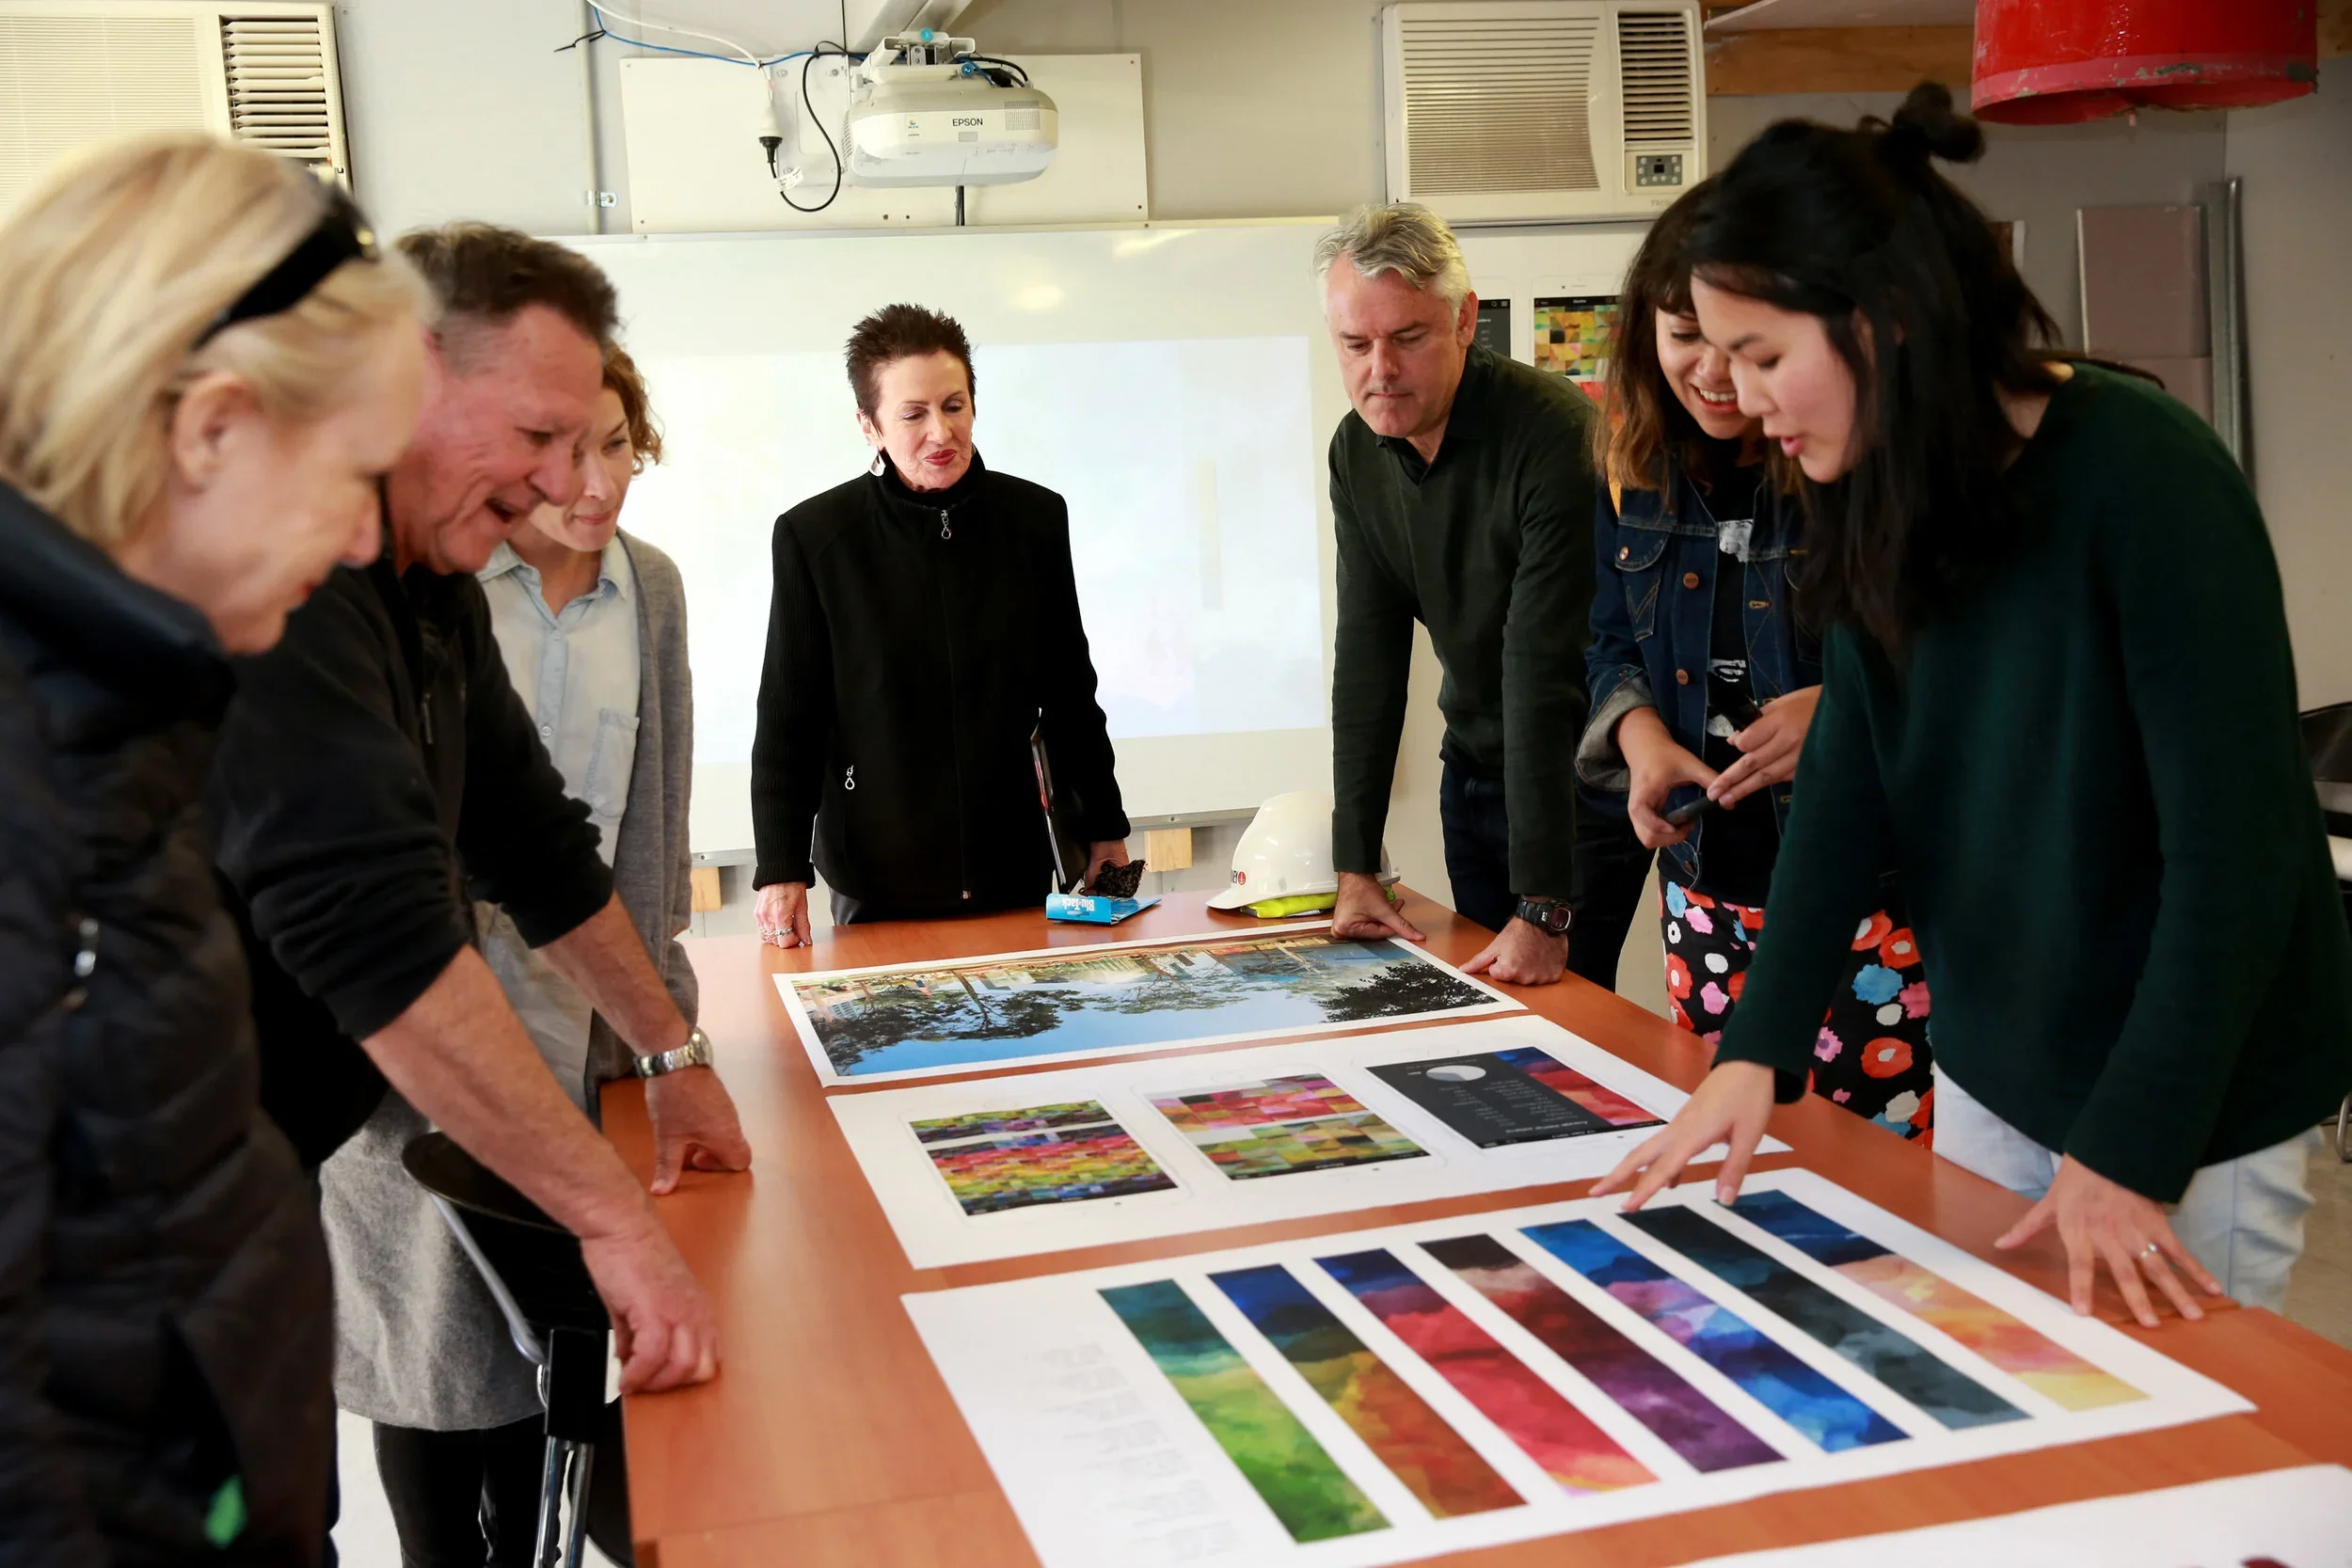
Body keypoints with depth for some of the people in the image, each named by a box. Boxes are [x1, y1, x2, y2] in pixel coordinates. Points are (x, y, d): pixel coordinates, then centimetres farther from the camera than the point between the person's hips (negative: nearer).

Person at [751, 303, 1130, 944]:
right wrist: (781, 869, -8)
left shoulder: (1036, 517, 3)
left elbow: (1072, 693, 11)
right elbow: (787, 719, -2)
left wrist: (1105, 828, 12)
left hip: (1019, 871, 2)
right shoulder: (814, 538, -5)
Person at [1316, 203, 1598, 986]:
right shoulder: (1357, 451, -4)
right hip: (1474, 767, 6)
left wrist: (1543, 908, -29)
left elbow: (1545, 673, -29)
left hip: (1576, 771, -6)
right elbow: (1368, 657, -2)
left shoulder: (1555, 434, -25)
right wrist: (1355, 867, -7)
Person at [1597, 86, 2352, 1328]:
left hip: (2190, 1099, -6)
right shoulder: (1887, 506, 0)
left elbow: (2236, 844, -21)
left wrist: (2128, 1150, -21)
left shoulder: (2143, 477, -21)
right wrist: (1758, 1051, -9)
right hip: (1988, 1078, 6)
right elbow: (1846, 790, -1)